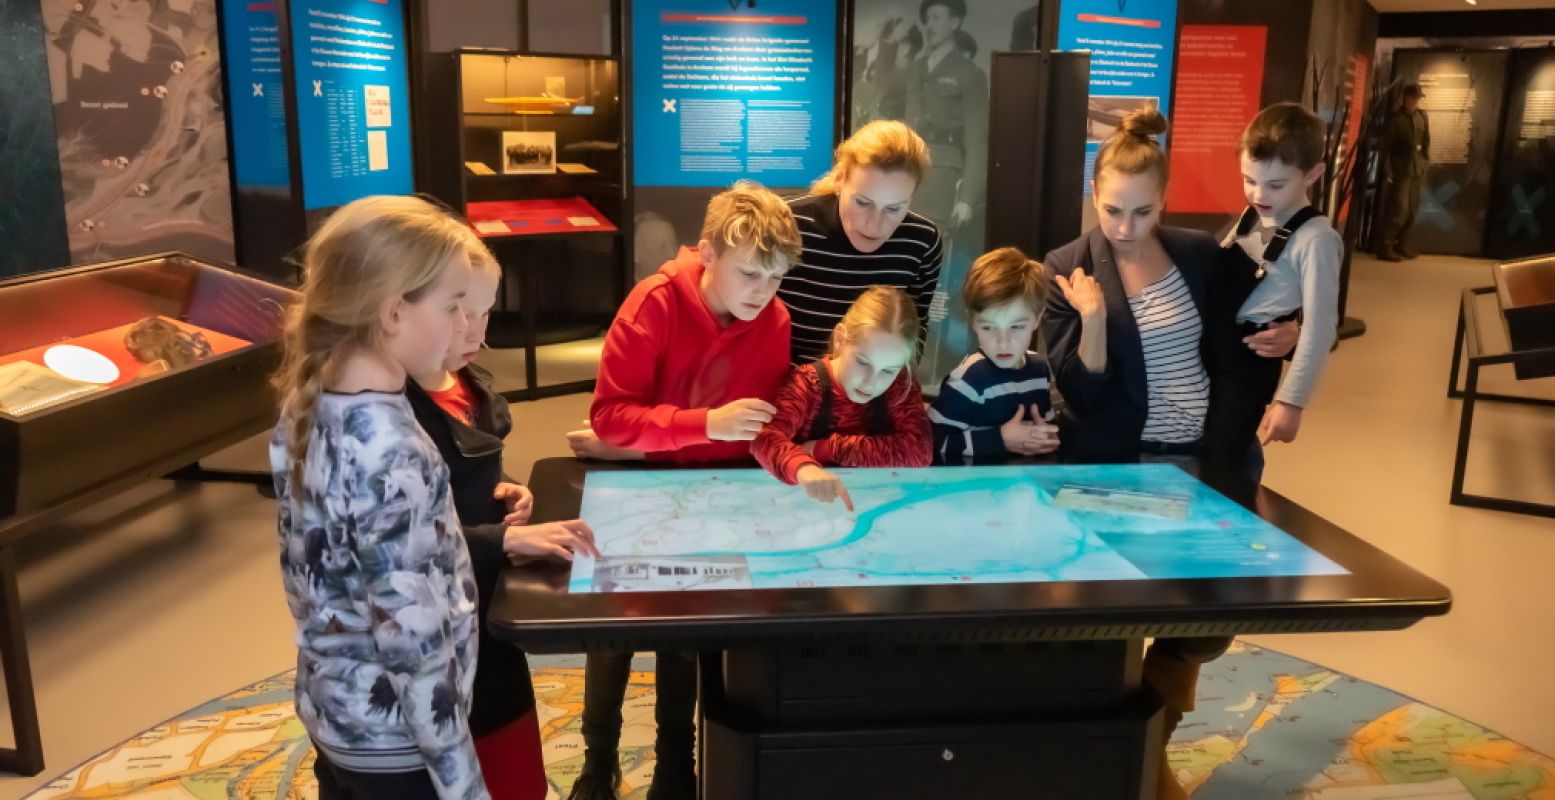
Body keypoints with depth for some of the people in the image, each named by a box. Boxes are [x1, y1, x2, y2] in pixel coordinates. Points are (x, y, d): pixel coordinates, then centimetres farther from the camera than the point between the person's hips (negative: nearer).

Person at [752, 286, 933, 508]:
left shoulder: (901, 386, -6)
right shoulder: (809, 382, -12)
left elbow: (919, 451, -19)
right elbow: (766, 438, -26)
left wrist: (827, 448, -21)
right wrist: (804, 468, -47)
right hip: (810, 502, -2)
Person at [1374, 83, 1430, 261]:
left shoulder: (1423, 117, 11)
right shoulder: (1395, 117, -5)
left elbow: (1426, 142, 15)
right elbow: (1386, 145, -8)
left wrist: (1426, 165, 8)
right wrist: (1387, 170, -13)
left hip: (1417, 169, 5)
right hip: (1399, 169, -5)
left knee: (1412, 210, 6)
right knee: (1399, 209, -10)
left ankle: (1401, 244, 17)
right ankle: (1384, 246, -4)